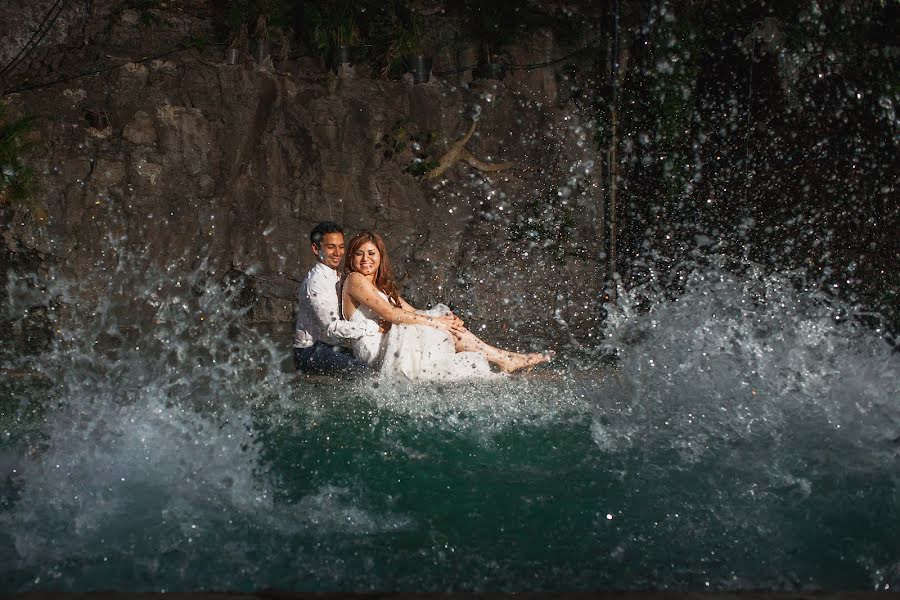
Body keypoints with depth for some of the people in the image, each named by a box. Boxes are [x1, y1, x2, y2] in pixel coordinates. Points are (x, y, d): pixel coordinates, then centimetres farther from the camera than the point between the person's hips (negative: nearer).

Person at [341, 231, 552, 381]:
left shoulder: (382, 285, 24)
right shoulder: (355, 280, -7)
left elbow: (410, 312, 16)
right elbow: (389, 314, -16)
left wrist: (441, 320, -4)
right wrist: (433, 321, -12)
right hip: (374, 348, -8)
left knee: (447, 322, -4)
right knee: (443, 329, -18)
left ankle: (505, 358, -6)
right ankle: (505, 359, -9)